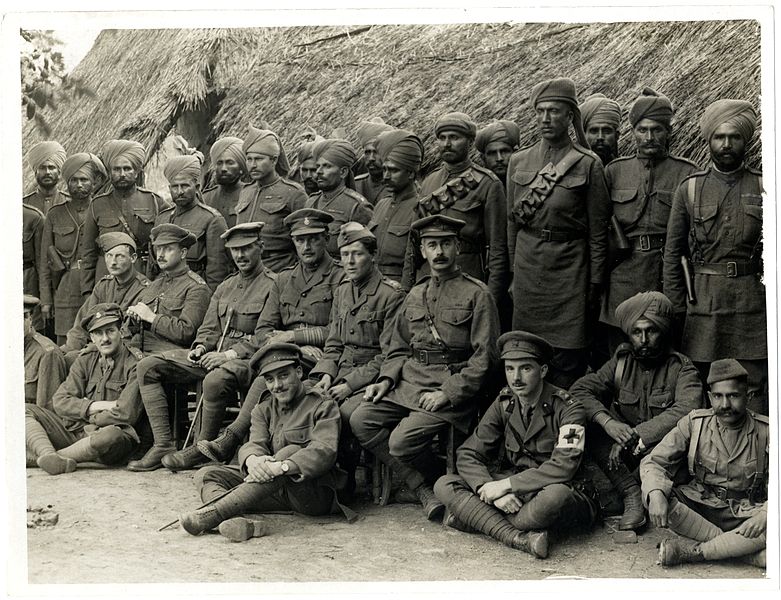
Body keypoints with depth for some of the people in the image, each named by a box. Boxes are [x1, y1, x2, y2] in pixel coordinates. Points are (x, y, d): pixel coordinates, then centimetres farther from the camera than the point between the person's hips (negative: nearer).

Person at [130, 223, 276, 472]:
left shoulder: (273, 285, -4)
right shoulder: (224, 287, 22)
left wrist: (230, 354, -20)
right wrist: (201, 347, -2)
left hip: (249, 358, -8)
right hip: (214, 354, 8)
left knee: (215, 380, -41)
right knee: (148, 366, -5)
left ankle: (202, 447, -17)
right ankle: (163, 444, -10)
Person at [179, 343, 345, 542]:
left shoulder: (323, 405, -2)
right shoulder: (263, 410, 15)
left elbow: (325, 451, -19)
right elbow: (255, 443, -4)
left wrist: (282, 466, -36)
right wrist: (252, 460, -31)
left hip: (317, 494, -5)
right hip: (277, 492, 5)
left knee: (291, 452, -34)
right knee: (205, 475, -7)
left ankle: (214, 513, -40)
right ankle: (241, 524, -41)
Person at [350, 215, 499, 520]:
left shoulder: (477, 294, -2)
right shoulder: (415, 294, 16)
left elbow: (484, 357, -7)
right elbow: (398, 347, 20)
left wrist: (448, 393, -16)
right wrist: (386, 379, 1)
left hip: (454, 387, -6)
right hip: (409, 381, 7)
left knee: (401, 442, -23)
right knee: (361, 420, -14)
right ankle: (423, 490, -9)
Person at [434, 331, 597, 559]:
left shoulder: (568, 409, -13)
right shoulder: (505, 403, 1)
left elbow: (563, 467, -25)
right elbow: (467, 455, -1)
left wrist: (505, 485, -25)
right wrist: (492, 490, -21)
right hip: (515, 494, 5)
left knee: (555, 495, -41)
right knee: (444, 485, -15)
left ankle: (472, 517, -18)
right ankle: (518, 538, -30)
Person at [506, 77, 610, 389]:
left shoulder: (587, 164, -3)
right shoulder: (519, 161, 8)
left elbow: (598, 231, -2)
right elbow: (512, 222, 12)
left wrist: (594, 285, -3)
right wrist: (513, 272, 9)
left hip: (569, 269, -3)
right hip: (527, 268, 4)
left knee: (567, 360, 0)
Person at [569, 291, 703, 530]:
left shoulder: (681, 368, -5)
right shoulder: (621, 362, 5)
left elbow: (687, 410, -24)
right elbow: (579, 389, -6)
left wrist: (636, 436, -30)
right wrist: (607, 422, -26)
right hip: (624, 452, 3)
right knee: (587, 426, -22)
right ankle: (631, 493, -26)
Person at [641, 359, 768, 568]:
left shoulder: (764, 432, -5)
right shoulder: (695, 423, -2)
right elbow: (653, 462, -5)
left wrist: (766, 512, -31)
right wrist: (656, 494, -27)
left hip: (743, 515, -1)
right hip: (697, 508, 1)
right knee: (651, 494, -28)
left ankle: (692, 550, -22)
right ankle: (734, 546, -23)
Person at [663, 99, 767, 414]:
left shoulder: (764, 187, 5)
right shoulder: (689, 188, 5)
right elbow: (672, 254, 6)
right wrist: (675, 311, 2)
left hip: (753, 303, 0)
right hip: (703, 302, 0)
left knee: (754, 393, 3)